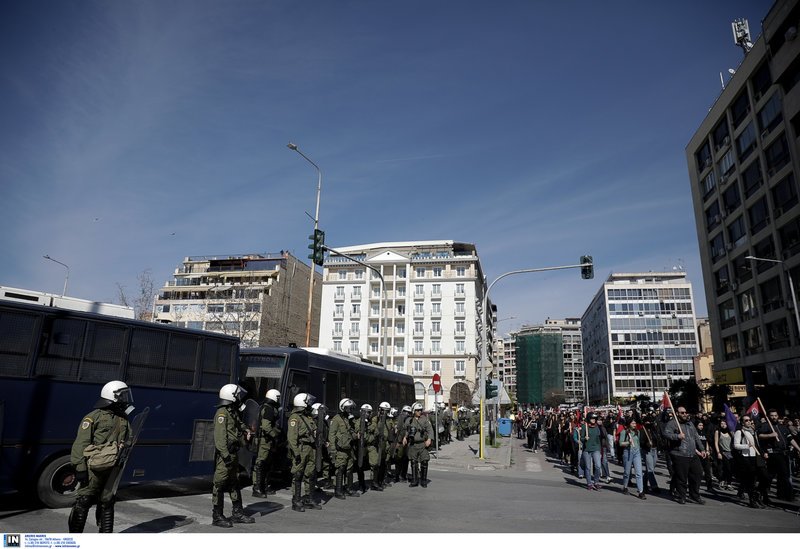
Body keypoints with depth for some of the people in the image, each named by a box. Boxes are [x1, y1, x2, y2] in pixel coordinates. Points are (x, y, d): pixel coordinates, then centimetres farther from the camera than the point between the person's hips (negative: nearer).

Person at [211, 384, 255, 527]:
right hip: (224, 455, -10)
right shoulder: (222, 413, -15)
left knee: (234, 483, 15)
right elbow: (220, 436, -21)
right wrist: (225, 454, -24)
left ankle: (237, 513, 24)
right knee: (220, 484, -2)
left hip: (233, 453, 10)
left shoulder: (234, 412, 14)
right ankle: (217, 517, 6)